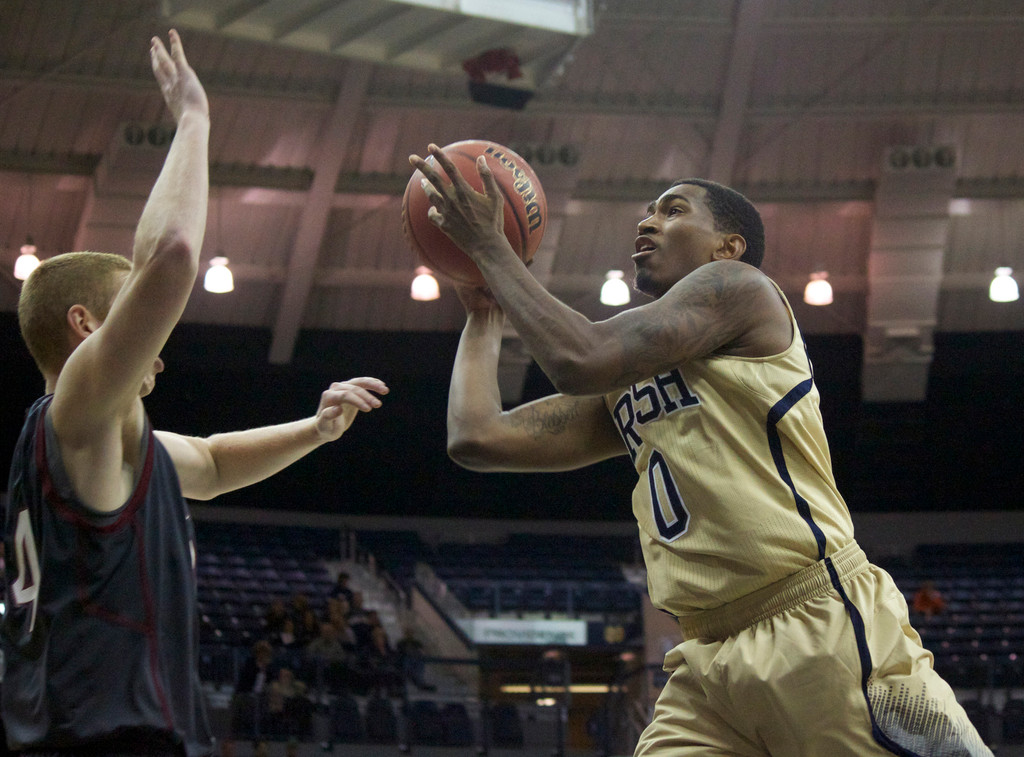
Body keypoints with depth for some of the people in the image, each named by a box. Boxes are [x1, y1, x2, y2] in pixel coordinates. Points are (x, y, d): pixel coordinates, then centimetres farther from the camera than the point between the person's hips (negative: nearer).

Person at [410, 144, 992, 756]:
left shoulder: (738, 287, 1)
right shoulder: (624, 391, 23)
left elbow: (581, 359, -12)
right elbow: (477, 439, 18)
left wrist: (488, 244, -1)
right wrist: (487, 314, 28)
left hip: (822, 627, -7)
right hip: (713, 660, 7)